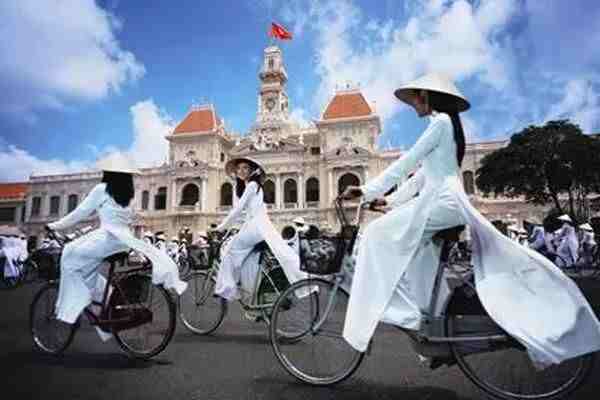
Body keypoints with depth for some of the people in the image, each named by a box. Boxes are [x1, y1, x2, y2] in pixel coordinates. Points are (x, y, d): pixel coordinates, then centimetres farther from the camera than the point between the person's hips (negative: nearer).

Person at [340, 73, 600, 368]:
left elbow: (405, 163, -14)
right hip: (447, 201, 10)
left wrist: (367, 191, -12)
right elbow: (422, 175, 23)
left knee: (379, 235, -12)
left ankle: (405, 311, -9)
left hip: (442, 201, -10)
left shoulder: (440, 121, -6)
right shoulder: (446, 124, 24)